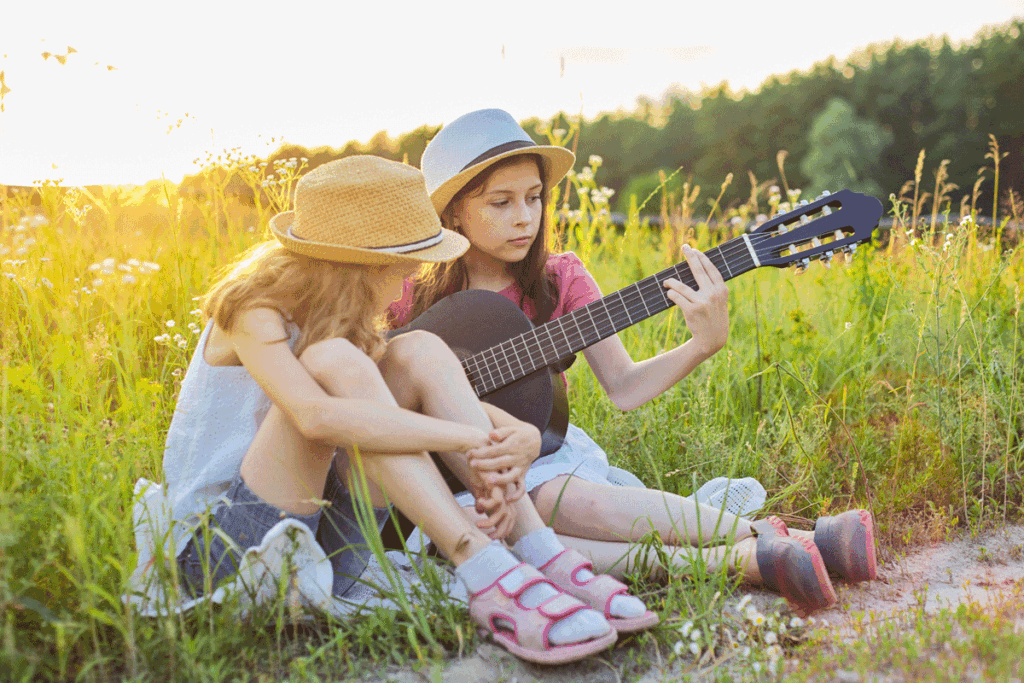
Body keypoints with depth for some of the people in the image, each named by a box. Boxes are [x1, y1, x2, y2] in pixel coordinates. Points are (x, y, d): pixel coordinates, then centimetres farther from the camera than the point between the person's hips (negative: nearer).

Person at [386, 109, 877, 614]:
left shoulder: (560, 281, 0)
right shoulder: (412, 297, -3)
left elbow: (623, 388, -6)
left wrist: (704, 343, -23)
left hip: (544, 455, 2)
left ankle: (762, 549, -36)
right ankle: (745, 558, -35)